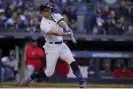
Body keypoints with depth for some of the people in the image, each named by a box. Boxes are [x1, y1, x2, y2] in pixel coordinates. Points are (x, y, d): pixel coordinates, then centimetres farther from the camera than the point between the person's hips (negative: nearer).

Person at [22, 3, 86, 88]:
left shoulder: (56, 16, 3)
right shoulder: (43, 24, -15)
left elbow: (62, 23, -16)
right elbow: (54, 32, -31)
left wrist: (67, 28, -38)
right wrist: (65, 34, -46)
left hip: (61, 45, 5)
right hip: (52, 47, -5)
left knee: (72, 62, -13)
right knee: (49, 72, -3)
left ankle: (82, 81, -9)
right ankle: (30, 78, 17)